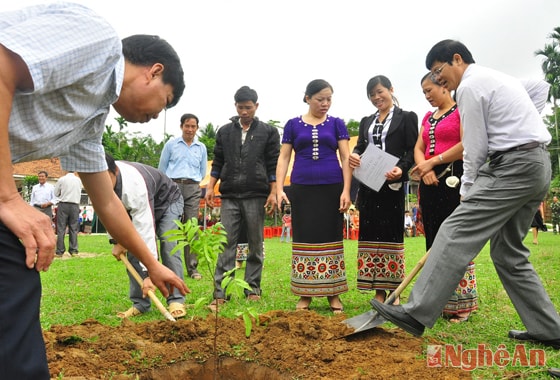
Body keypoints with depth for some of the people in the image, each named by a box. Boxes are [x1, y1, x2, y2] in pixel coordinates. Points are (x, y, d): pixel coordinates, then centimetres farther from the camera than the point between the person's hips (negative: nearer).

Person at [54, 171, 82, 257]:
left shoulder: (62, 179, -3)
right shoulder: (78, 180, 6)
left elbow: (56, 193, 6)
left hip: (63, 204, -2)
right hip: (75, 205, 2)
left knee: (61, 229, 1)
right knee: (74, 229, 6)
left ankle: (60, 251, 1)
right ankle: (73, 250, 5)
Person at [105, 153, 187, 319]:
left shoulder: (134, 186, -45)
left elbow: (145, 230, -47)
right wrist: (116, 240, -6)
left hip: (167, 202, -6)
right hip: (138, 207, 7)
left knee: (168, 247, -22)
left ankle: (176, 301, -15)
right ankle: (140, 303, 0)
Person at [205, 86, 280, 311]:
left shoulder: (268, 132, 6)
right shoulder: (224, 132, 12)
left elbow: (273, 165, 2)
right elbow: (217, 163, 14)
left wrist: (273, 193, -5)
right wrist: (210, 187, 4)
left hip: (256, 196, -1)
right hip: (230, 196, 2)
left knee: (255, 245, 5)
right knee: (227, 244, -2)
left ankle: (253, 289, 15)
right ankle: (220, 293, 0)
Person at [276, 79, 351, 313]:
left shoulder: (337, 124, 8)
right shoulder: (293, 124, 8)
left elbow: (346, 158, 2)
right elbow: (283, 158, 6)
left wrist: (346, 190, -8)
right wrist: (279, 189, -6)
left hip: (331, 188, 0)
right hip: (302, 189, 0)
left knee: (331, 238, 3)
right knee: (304, 238, 2)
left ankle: (333, 293, 11)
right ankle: (305, 295, 11)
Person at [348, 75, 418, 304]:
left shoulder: (406, 117, 5)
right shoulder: (366, 121, 20)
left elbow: (412, 150, -3)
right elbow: (360, 146, 15)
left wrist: (401, 169, -22)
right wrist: (354, 155, -10)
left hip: (392, 184, -5)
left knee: (392, 234, -2)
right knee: (371, 235, 4)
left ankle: (394, 292, 5)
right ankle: (379, 292, 12)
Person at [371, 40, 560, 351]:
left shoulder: (470, 86, -7)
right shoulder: (503, 78, 23)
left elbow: (475, 149, -9)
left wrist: (467, 192, 3)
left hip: (513, 166, -10)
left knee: (457, 233, -16)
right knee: (509, 252, 14)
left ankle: (416, 314, -19)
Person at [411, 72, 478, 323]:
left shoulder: (461, 111, -2)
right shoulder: (428, 118, 20)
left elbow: (466, 145, -14)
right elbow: (418, 148, 12)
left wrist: (432, 162, -12)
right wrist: (424, 168, -9)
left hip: (453, 179, -7)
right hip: (430, 181, 7)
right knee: (434, 240, 7)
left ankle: (460, 304, 2)